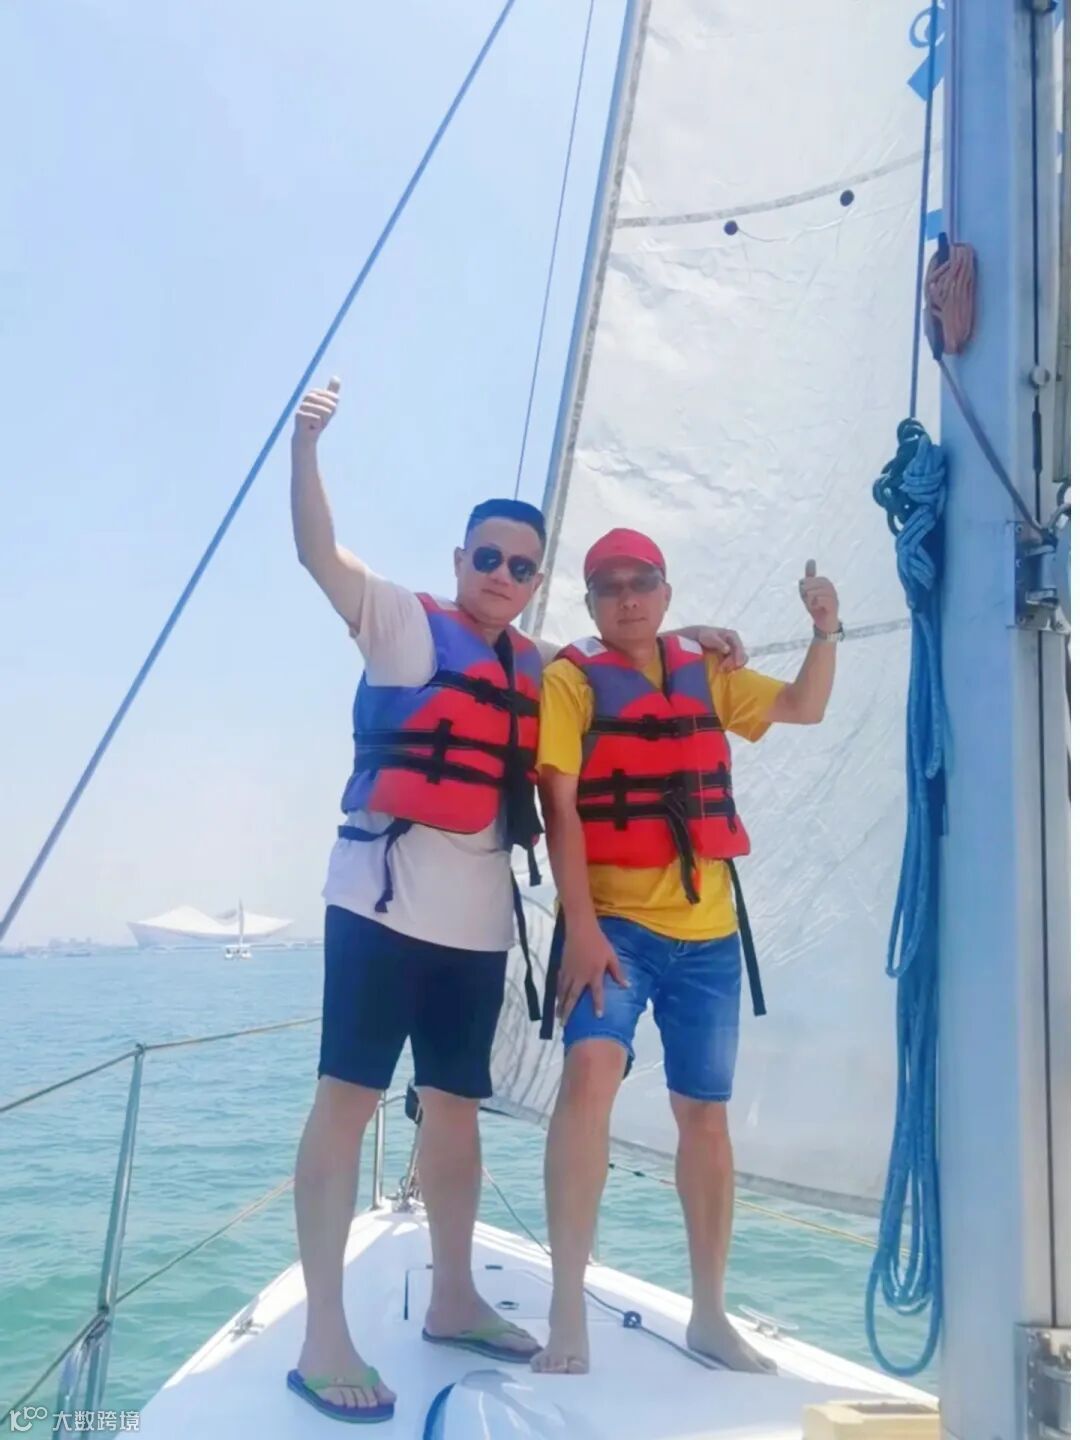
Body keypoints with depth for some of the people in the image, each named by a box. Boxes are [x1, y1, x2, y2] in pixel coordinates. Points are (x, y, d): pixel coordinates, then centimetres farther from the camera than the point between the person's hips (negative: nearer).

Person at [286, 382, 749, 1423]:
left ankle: (453, 1299, 29)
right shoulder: (406, 624, 0)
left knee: (456, 1104, 14)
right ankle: (322, 1337, -1)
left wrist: (694, 649, 18)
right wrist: (305, 446, -24)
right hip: (385, 897, -6)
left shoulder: (541, 671, 15)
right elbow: (319, 552, -12)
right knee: (349, 1095, -7)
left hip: (479, 916, 6)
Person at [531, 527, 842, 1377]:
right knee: (591, 1069, -28)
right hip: (613, 921, -5)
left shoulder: (708, 676, 12)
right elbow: (561, 809, -11)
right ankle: (568, 1315, -20)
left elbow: (806, 707, 22)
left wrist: (826, 631, 5)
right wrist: (580, 928, -20)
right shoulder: (571, 680, -4)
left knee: (705, 1111, 10)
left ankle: (709, 1315, 25)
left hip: (707, 930, 5)